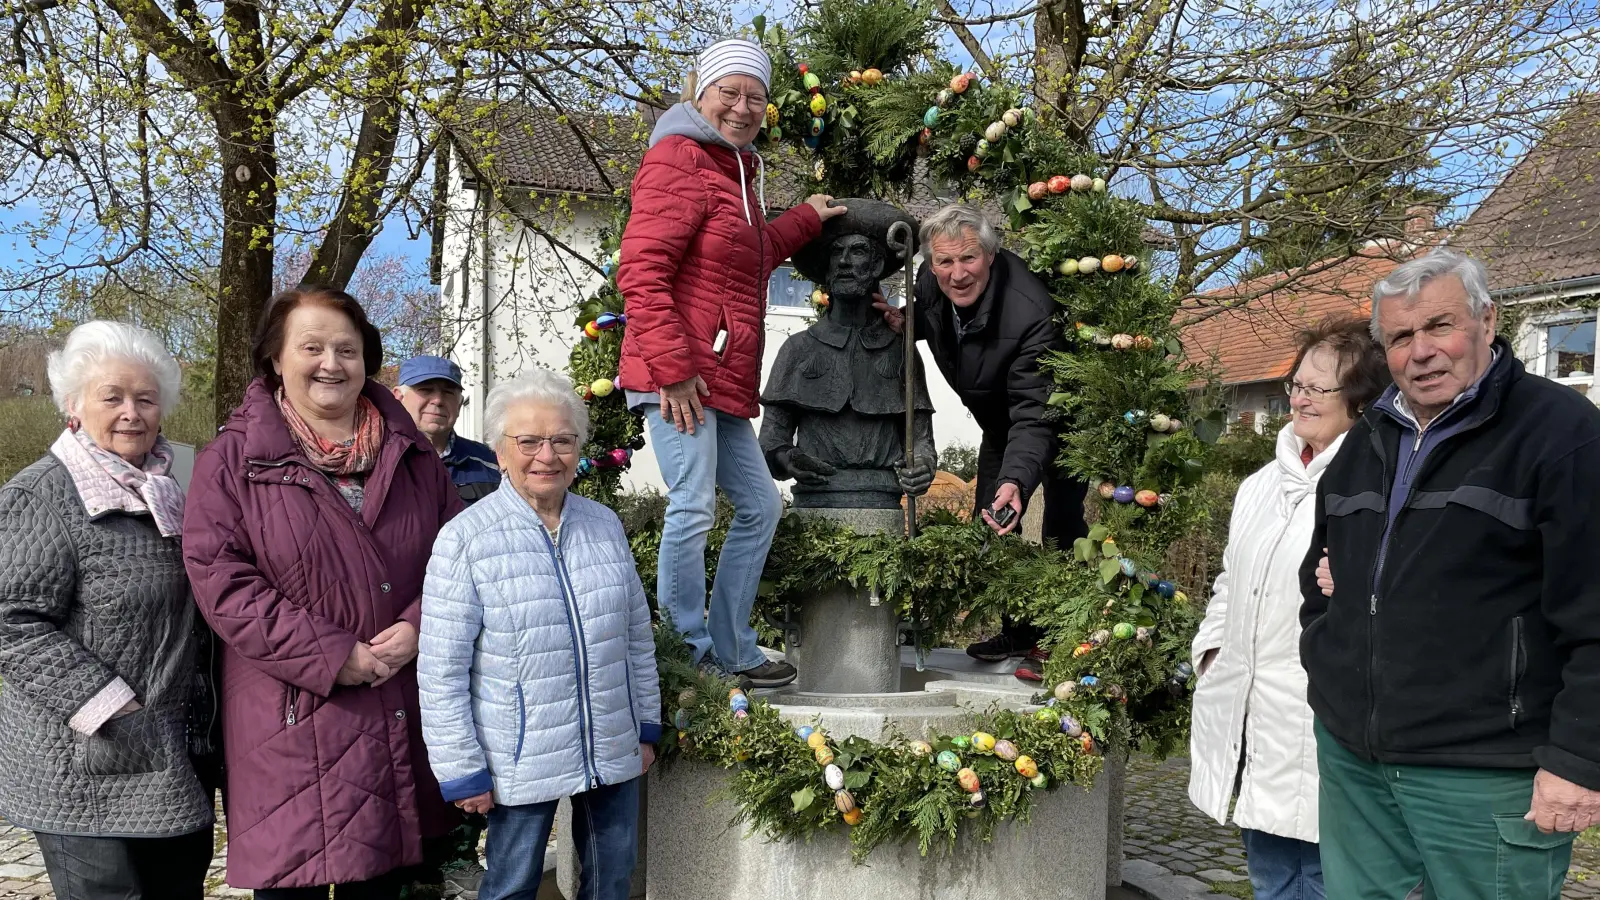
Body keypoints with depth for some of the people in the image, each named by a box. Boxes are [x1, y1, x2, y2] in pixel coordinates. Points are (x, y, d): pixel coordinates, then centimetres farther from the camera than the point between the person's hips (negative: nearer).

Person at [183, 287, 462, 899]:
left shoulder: (410, 452, 9)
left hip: (401, 711, 4)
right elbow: (219, 579, -11)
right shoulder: (233, 459, -2)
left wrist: (419, 629, -10)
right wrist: (332, 656, -16)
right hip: (295, 719, -4)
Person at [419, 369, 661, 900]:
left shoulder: (606, 526, 3)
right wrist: (463, 771, -10)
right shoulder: (464, 540, -13)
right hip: (520, 764, -4)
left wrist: (646, 726, 12)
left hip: (614, 753, 5)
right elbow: (442, 671, -12)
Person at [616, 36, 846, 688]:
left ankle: (730, 651, 24)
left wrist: (804, 220, 30)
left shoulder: (733, 170, 23)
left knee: (759, 505, 15)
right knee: (693, 508, -11)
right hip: (680, 375, -11)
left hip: (722, 383, 11)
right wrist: (672, 367, -23)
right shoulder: (679, 161, -8)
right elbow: (640, 271, -18)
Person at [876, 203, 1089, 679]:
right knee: (987, 523, 10)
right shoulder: (929, 281, -20)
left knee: (1061, 527, -10)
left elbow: (1034, 417, -43)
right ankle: (1017, 631, 23)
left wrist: (1016, 481, -59)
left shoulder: (1030, 314, -41)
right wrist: (906, 323, -16)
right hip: (1000, 422, 7)